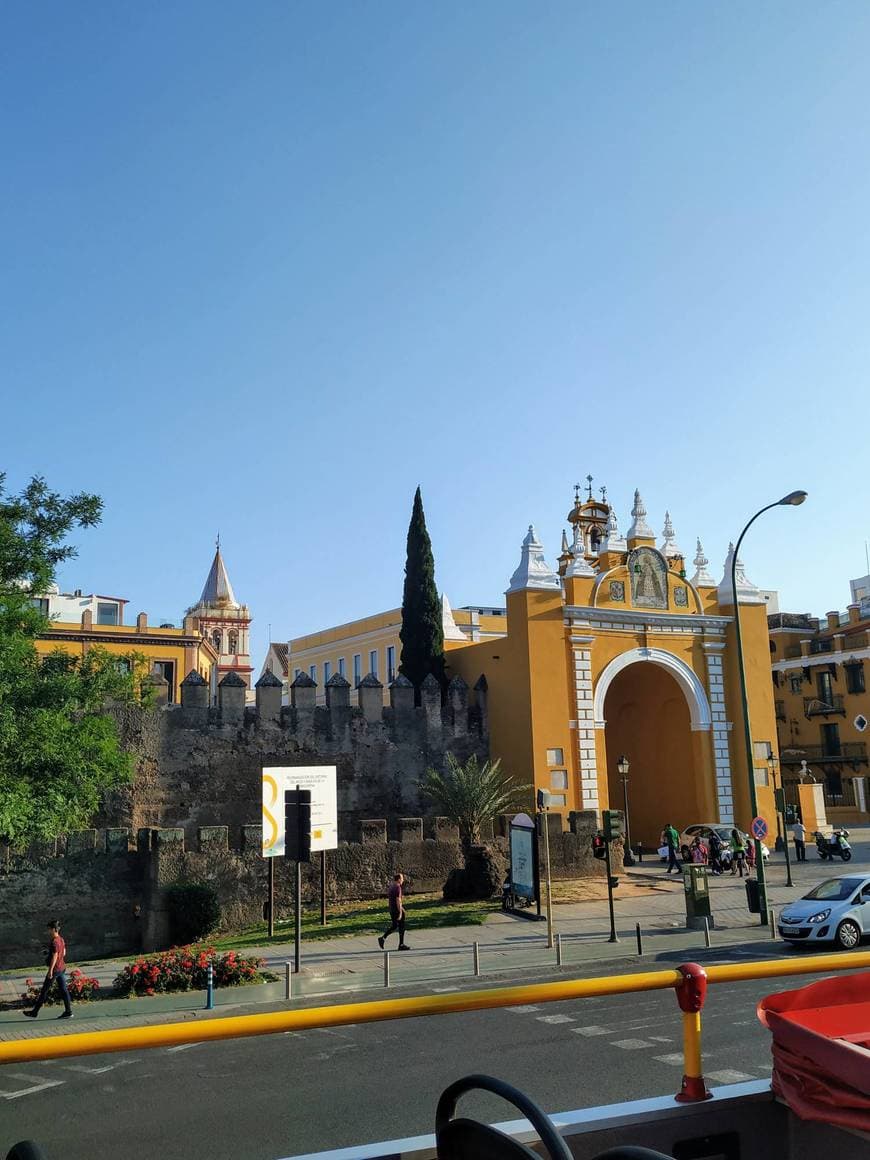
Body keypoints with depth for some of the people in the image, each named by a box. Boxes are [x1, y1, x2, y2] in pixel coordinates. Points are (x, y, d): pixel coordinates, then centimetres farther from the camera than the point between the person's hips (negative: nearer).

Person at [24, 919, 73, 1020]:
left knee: (44, 991, 3)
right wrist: (48, 953, 21)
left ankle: (34, 1012, 14)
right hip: (62, 968, 9)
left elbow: (54, 956, -22)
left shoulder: (54, 942, -18)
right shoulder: (61, 940, 10)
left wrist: (50, 970, -20)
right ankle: (68, 1011, 6)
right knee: (64, 990, 8)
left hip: (55, 969, -9)